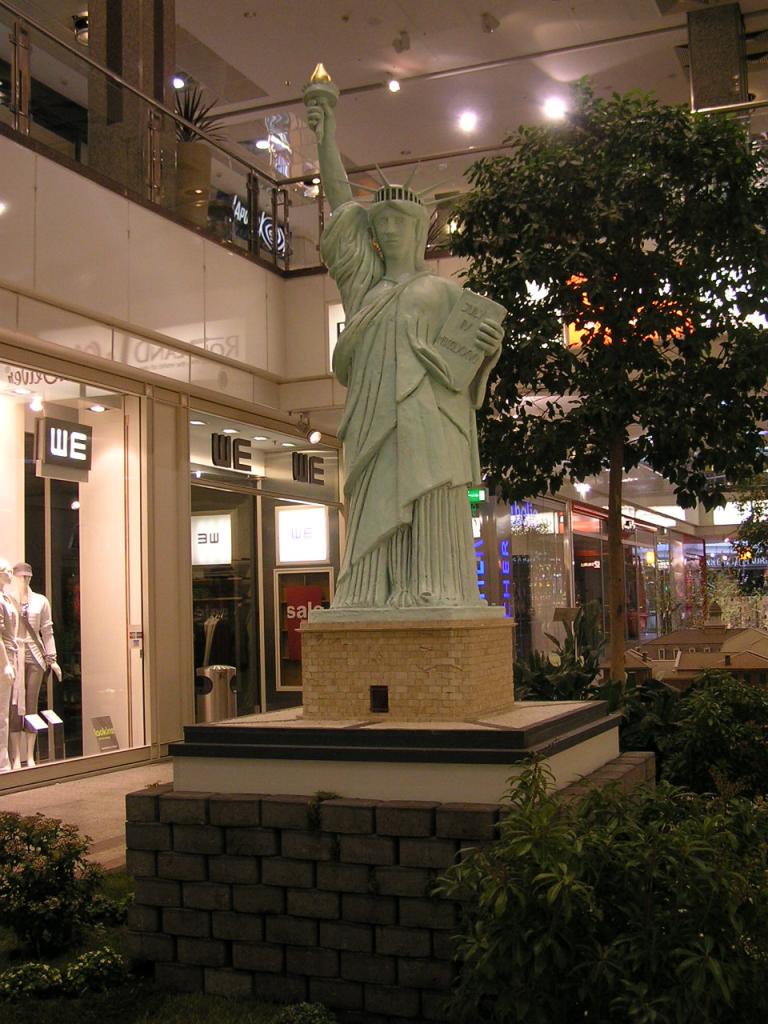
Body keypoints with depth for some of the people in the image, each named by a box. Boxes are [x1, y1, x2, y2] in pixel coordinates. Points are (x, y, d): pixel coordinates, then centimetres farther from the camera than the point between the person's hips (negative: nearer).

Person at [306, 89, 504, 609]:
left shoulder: (445, 291, 16)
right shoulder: (365, 283, 24)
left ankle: (437, 603, -14)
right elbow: (343, 205, 23)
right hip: (377, 426, 3)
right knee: (377, 526, -5)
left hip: (429, 425, -3)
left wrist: (490, 349, -10)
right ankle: (373, 608, -8)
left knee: (432, 524, -11)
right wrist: (327, 138, 23)